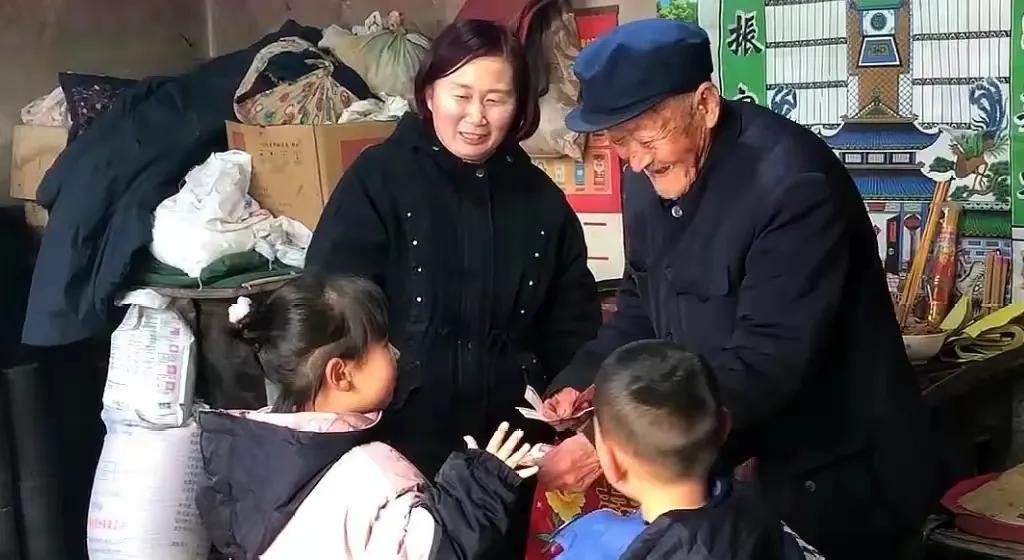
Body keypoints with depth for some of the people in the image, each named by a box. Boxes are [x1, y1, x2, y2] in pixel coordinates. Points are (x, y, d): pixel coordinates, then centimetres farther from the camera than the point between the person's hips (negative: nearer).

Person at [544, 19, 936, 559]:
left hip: (836, 481, -7)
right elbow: (641, 308, 10)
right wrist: (576, 386, -9)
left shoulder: (793, 183, -27)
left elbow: (765, 363, -32)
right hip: (732, 464, 7)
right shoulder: (648, 178, -1)